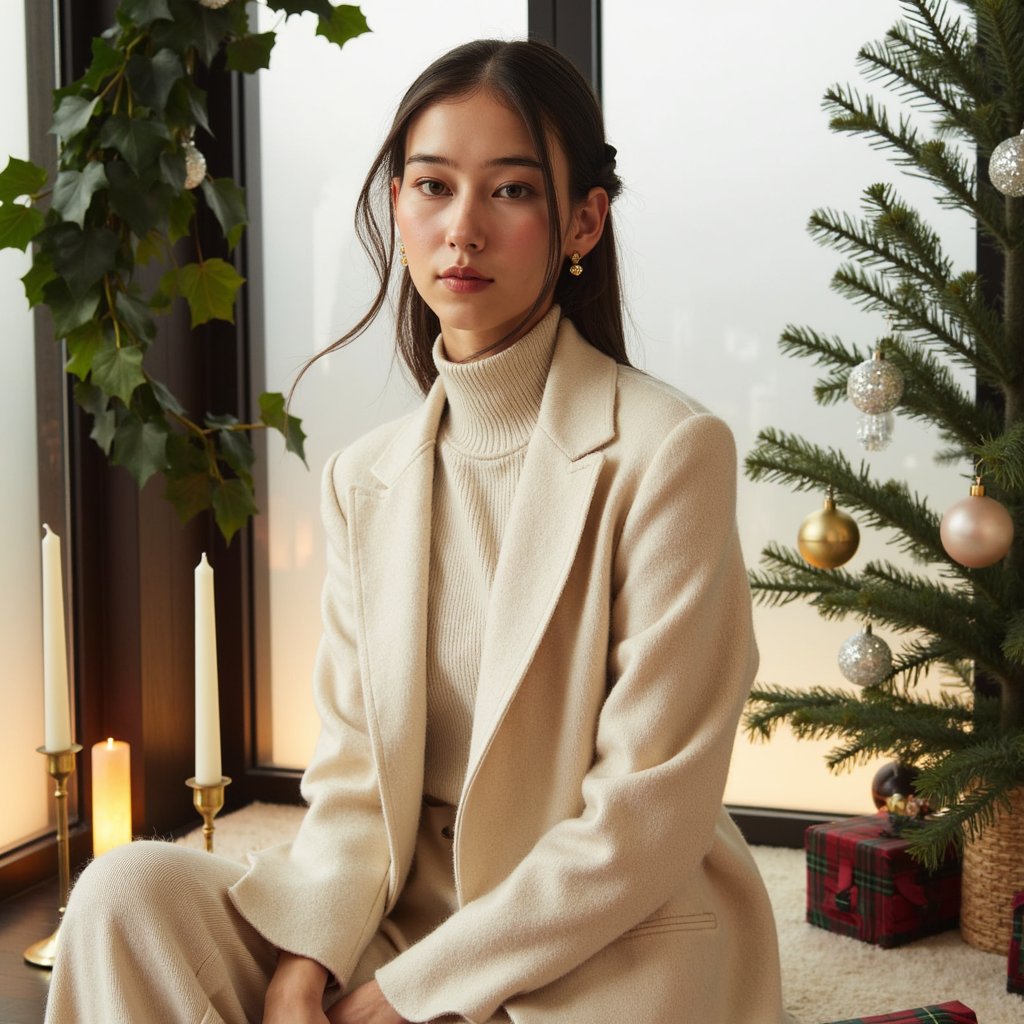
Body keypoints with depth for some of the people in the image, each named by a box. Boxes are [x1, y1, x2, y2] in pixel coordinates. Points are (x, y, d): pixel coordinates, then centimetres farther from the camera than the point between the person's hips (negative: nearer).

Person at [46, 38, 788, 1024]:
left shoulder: (667, 451, -12)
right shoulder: (363, 480, 5)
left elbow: (648, 817, -14)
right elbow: (354, 777, 3)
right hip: (406, 919, 5)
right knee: (130, 889, -18)